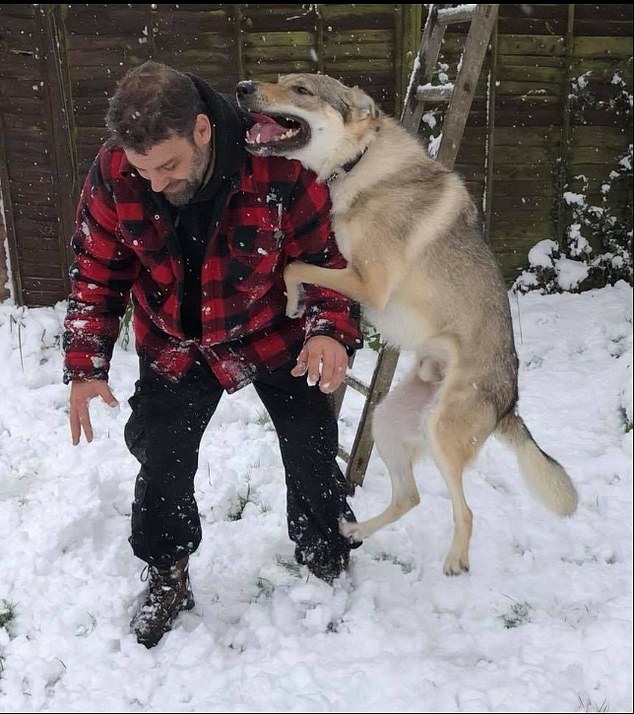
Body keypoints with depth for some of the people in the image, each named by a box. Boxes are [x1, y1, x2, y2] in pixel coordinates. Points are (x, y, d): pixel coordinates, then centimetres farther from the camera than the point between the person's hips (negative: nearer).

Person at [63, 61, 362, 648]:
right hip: (175, 345, 2)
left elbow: (327, 254, -19)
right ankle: (167, 577, 27)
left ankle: (326, 557, 34)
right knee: (161, 462, 1)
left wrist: (331, 329, -37)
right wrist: (85, 365, -18)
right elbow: (98, 272, -10)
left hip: (275, 334, -1)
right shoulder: (113, 174, -22)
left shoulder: (278, 167, -31)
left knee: (312, 451, 5)